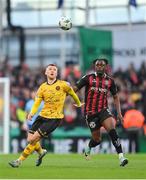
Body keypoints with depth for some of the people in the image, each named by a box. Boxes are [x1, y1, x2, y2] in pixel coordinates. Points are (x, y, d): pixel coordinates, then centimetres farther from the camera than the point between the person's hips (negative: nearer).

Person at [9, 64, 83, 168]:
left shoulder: (63, 85, -4)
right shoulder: (42, 87, 6)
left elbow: (72, 94, 13)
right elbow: (37, 102, 1)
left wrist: (78, 103, 29)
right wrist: (32, 113, -19)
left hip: (55, 118, -5)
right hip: (43, 116, 5)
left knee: (34, 139, -15)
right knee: (30, 139, -1)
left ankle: (20, 160, -4)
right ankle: (41, 151, 32)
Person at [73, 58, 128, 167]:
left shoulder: (110, 81, 5)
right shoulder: (88, 78, -3)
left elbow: (115, 97, 15)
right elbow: (75, 89, -2)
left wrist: (119, 113, 6)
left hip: (103, 110, 1)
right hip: (90, 112, -1)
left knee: (112, 129, -25)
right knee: (97, 139, 1)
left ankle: (121, 156, -27)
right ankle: (88, 148, 39)